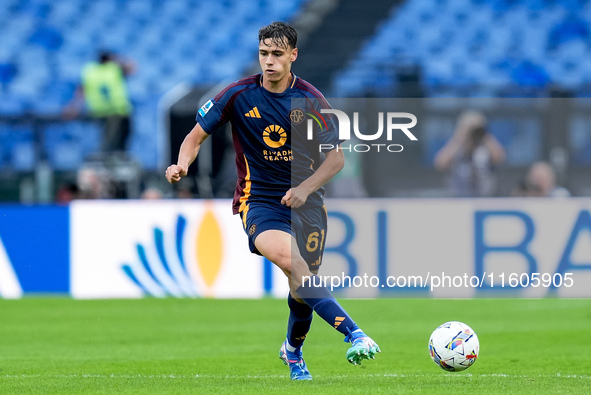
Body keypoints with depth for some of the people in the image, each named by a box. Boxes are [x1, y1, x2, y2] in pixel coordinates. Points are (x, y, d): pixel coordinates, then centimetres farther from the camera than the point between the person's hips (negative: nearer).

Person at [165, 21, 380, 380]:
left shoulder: (311, 100, -4)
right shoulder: (239, 95, -4)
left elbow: (336, 158, 1)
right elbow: (197, 136, 4)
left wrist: (305, 188, -15)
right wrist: (182, 165, -17)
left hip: (305, 201, 2)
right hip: (258, 199, -2)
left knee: (302, 289, 4)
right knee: (287, 258, -32)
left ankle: (293, 351, 38)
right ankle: (353, 333, -38)